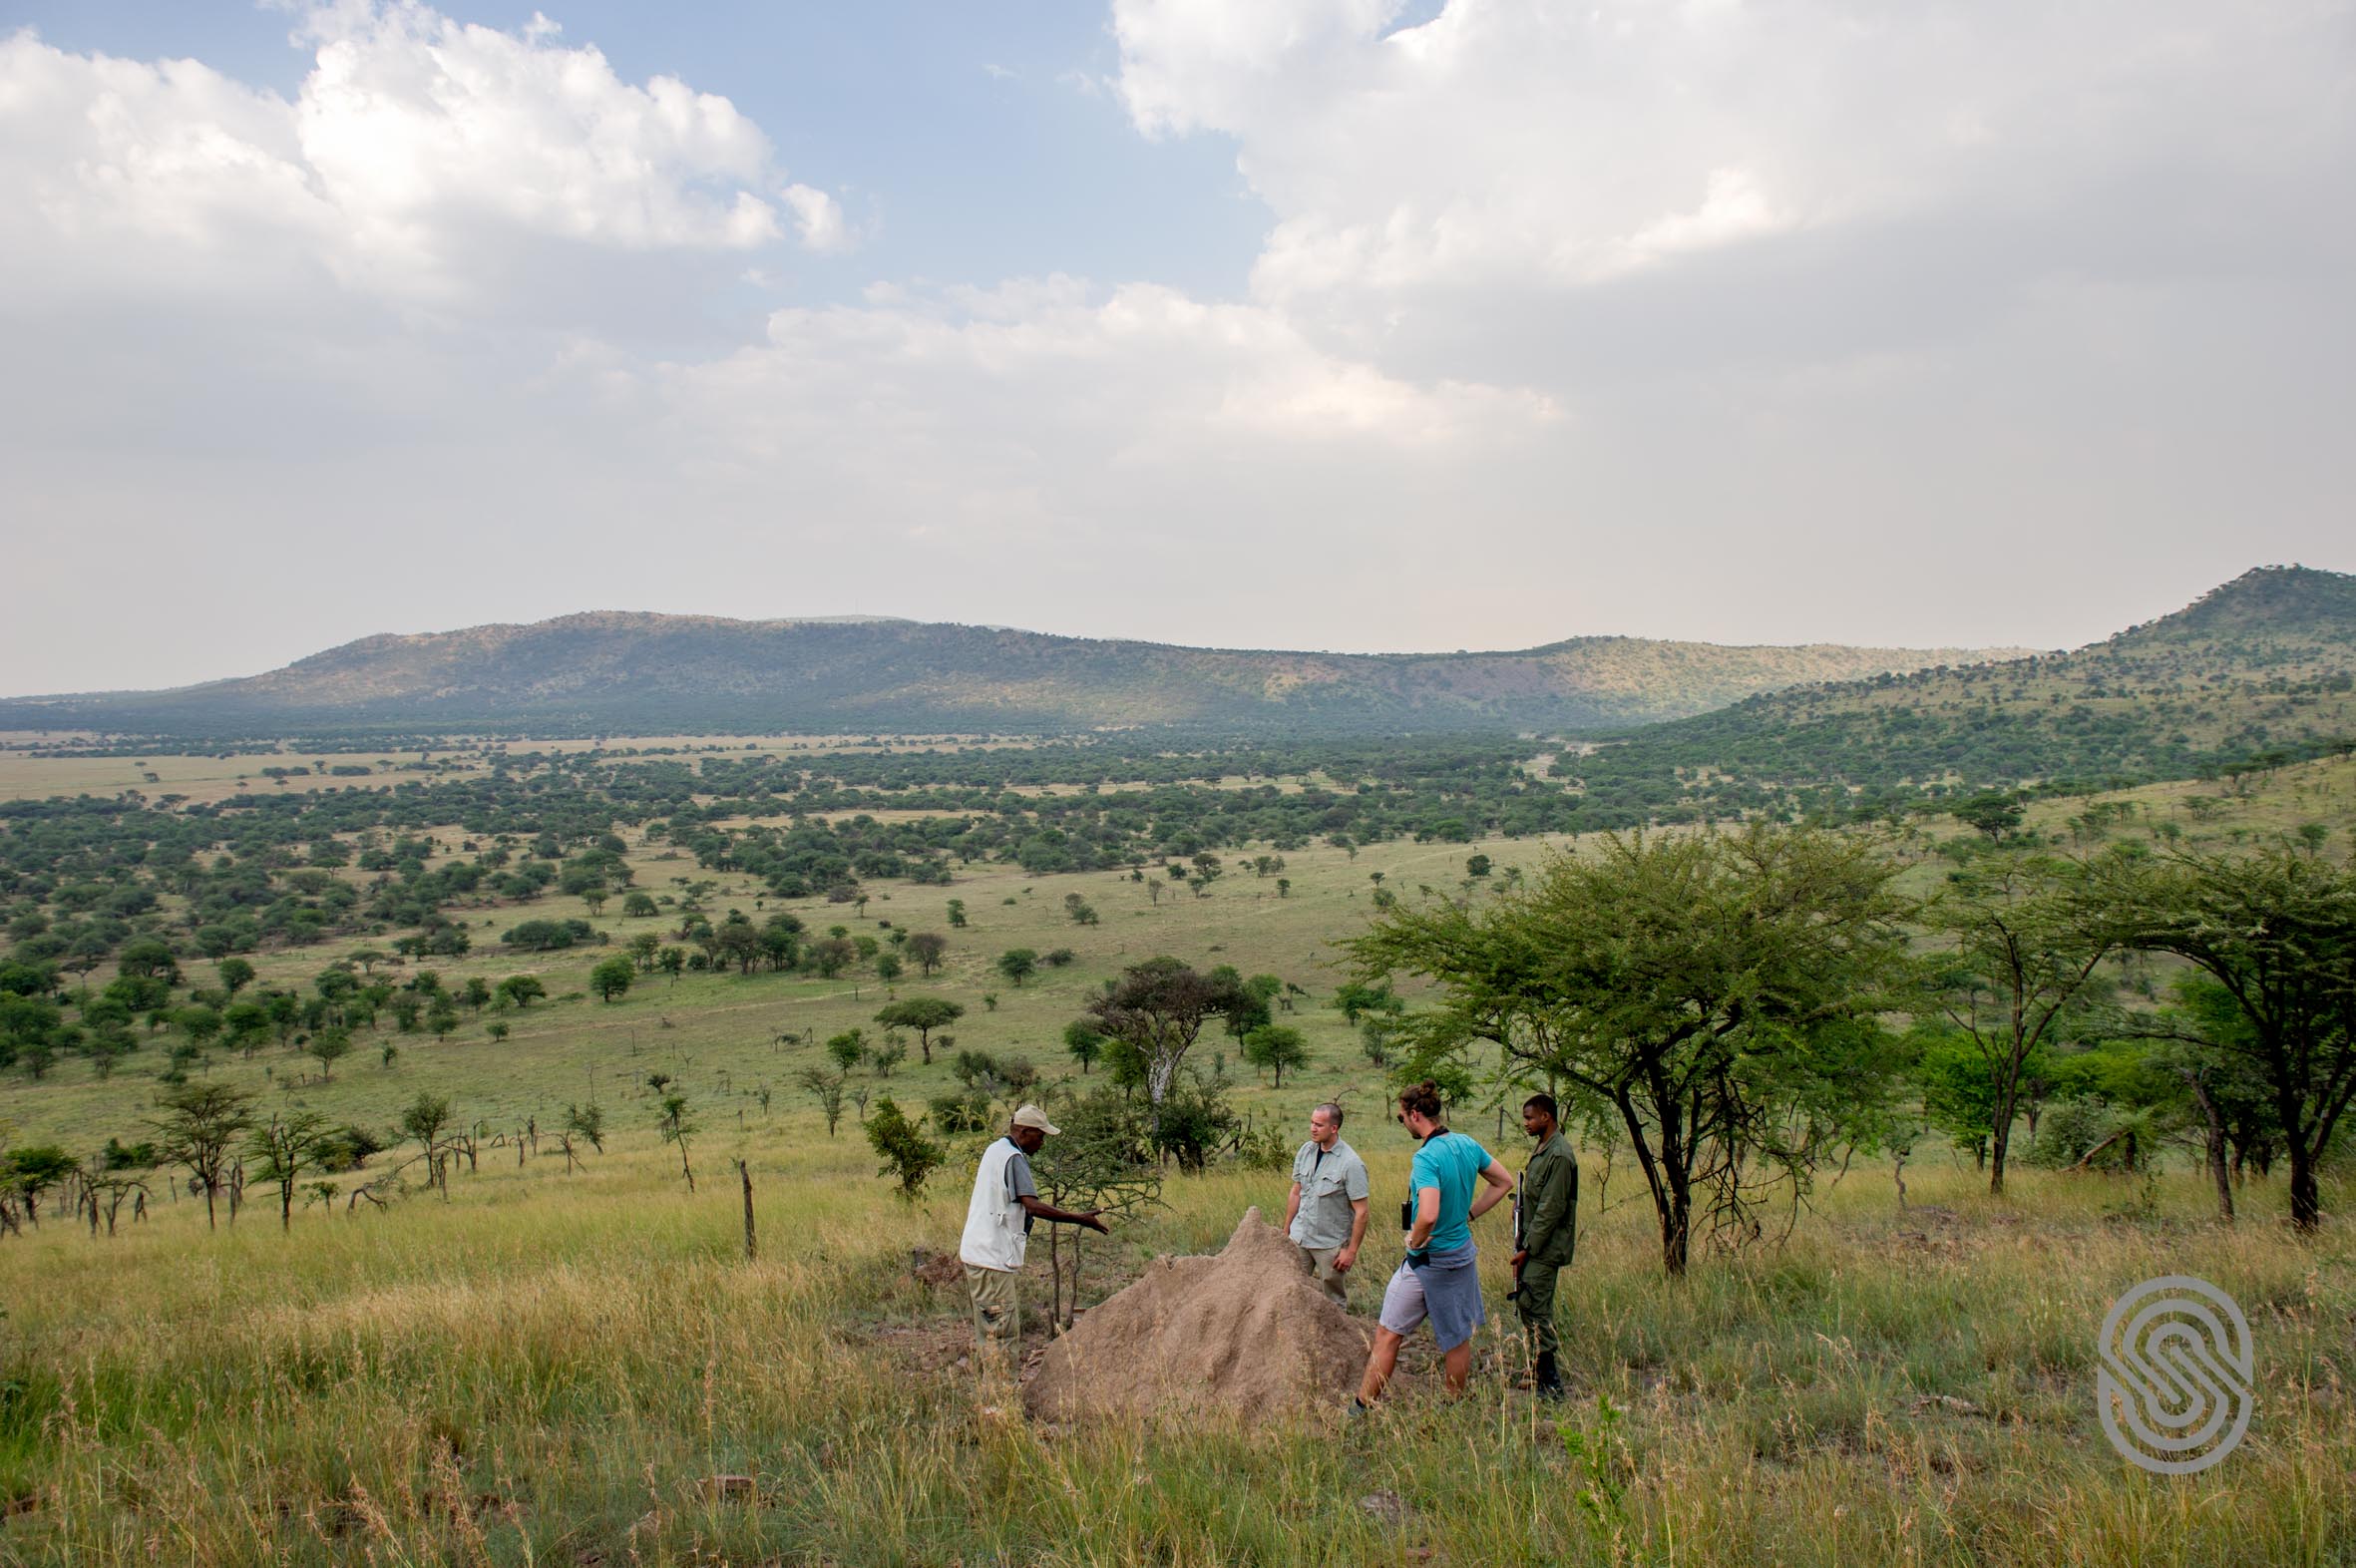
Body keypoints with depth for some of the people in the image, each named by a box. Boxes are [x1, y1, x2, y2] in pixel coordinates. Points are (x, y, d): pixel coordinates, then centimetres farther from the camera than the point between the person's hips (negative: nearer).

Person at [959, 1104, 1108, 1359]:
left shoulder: (995, 1150, 15)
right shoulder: (1014, 1158, -16)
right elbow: (1032, 1206, -25)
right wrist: (1080, 1218, -23)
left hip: (975, 1250, 10)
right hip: (992, 1258, -10)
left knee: (988, 1329, 15)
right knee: (1002, 1331, -8)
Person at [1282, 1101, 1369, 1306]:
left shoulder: (1351, 1164, -16)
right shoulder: (1306, 1151, 1)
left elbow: (1361, 1212, -14)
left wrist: (1351, 1250, -14)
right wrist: (1285, 1232, 12)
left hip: (1331, 1243, -5)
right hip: (1299, 1237, 5)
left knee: (1334, 1300, 8)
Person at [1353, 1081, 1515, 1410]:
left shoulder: (1426, 1158, -24)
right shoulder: (1468, 1145, 0)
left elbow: (1428, 1216, -36)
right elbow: (1503, 1183, 15)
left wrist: (1414, 1241, -17)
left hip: (1428, 1261, -7)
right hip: (1463, 1254, 7)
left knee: (1388, 1334, 4)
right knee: (1458, 1338, 16)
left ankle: (1363, 1408, 12)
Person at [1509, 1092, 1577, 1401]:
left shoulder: (1559, 1155, -18)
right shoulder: (1542, 1149, 13)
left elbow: (1552, 1209, -20)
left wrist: (1527, 1248, -18)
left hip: (1545, 1248, -10)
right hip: (1533, 1245, 10)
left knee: (1535, 1309, -8)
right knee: (1527, 1304, 14)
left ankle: (1551, 1384, -3)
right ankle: (1542, 1371, 24)